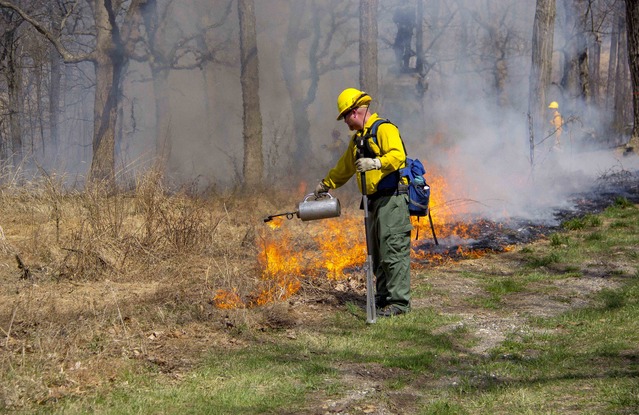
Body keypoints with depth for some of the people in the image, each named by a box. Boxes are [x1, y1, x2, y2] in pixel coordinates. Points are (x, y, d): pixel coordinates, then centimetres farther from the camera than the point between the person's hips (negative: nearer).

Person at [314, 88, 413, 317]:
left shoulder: (384, 129, -8)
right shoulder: (358, 139, 23)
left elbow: (397, 155, -24)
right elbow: (344, 167, 36)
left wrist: (376, 163, -37)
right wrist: (325, 184, 44)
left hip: (392, 198, -10)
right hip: (375, 201, 10)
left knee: (393, 251, -11)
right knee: (377, 254, 9)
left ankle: (399, 302, -11)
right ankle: (383, 299, 14)